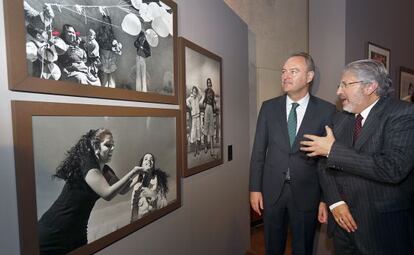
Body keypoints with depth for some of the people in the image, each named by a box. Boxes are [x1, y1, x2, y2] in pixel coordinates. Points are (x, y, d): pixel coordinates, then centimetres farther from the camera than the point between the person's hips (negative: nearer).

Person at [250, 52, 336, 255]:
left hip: (306, 193, -1)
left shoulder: (326, 110, -6)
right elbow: (258, 150, 0)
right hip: (271, 190, 2)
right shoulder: (269, 107, 0)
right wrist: (255, 188, -1)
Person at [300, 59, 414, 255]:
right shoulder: (339, 119, 3)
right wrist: (335, 202, -9)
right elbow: (326, 164, 4)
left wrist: (333, 149, -22)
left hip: (384, 226, -4)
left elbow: (393, 168, -27)